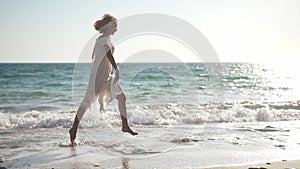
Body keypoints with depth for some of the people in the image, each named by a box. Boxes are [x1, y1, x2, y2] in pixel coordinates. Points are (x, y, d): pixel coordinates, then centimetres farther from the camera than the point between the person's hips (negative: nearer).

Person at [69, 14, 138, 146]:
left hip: (107, 75, 10)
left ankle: (125, 126, 22)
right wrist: (117, 69, -38)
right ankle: (73, 130, -4)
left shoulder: (100, 38, 17)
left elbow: (93, 57, 21)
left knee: (122, 97, 13)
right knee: (88, 101, -8)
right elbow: (108, 53, -29)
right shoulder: (105, 38, -11)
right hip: (99, 76, -10)